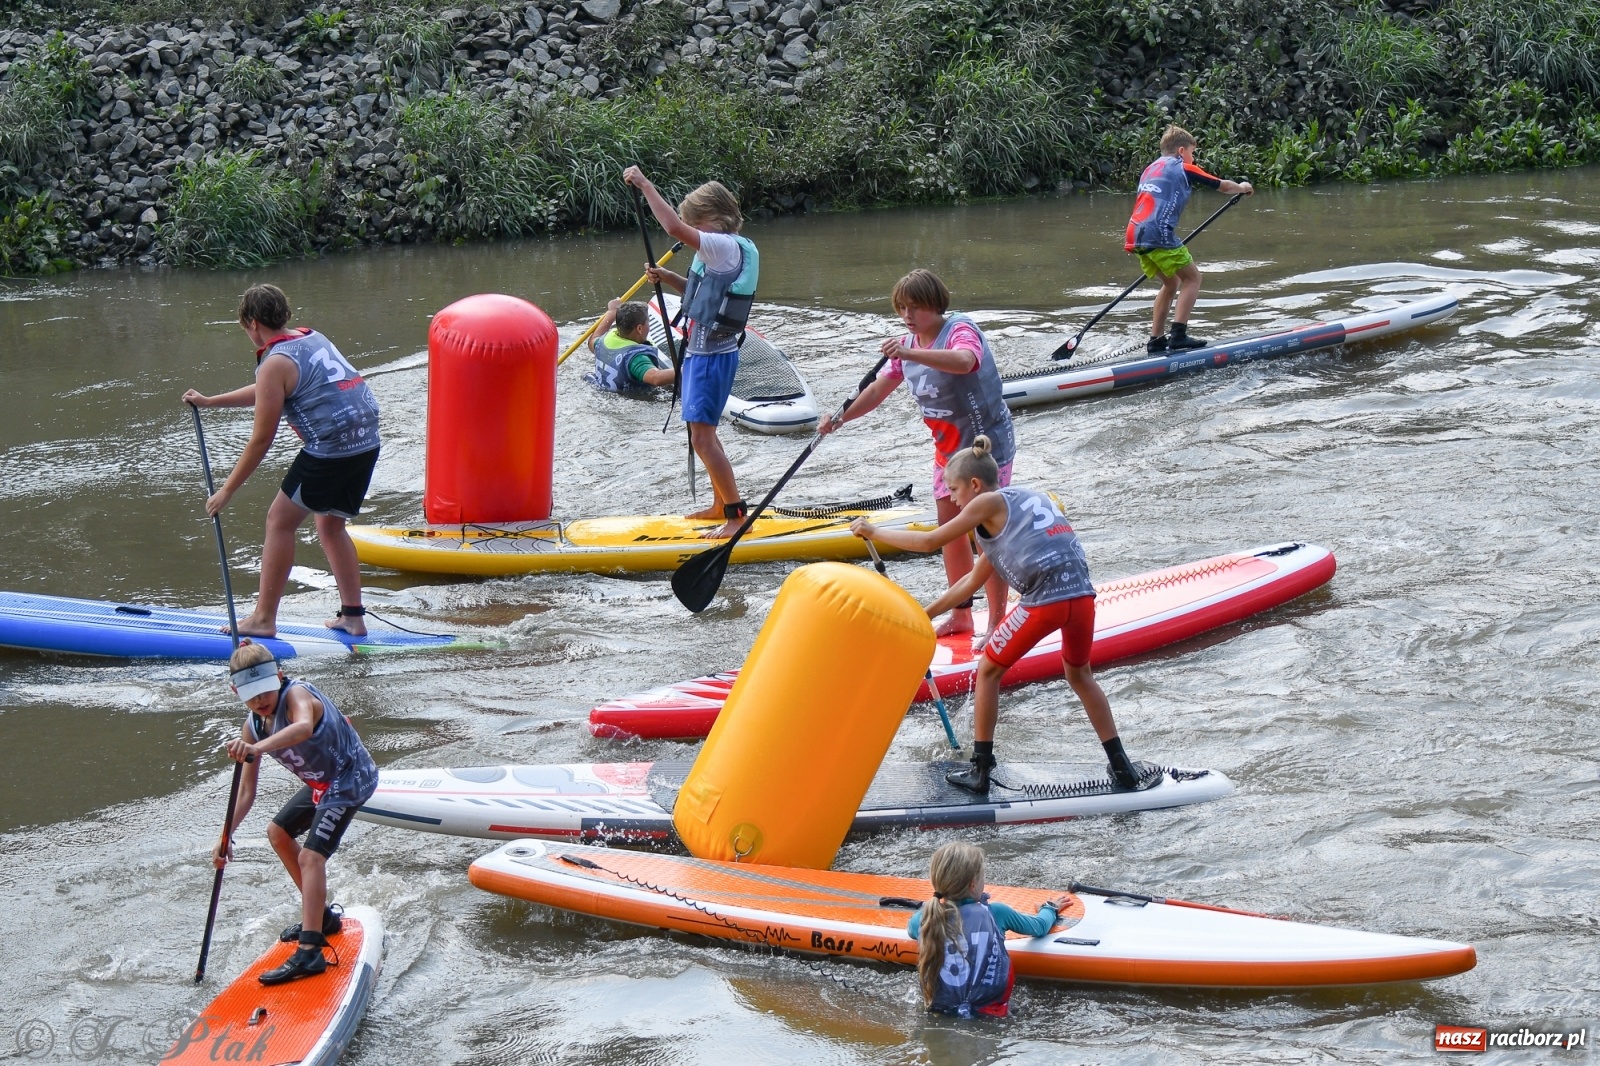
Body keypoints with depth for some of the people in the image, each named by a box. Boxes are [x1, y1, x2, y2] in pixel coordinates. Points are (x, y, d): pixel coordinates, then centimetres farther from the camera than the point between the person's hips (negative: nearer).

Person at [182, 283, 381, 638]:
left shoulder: (276, 363, -8)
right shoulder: (313, 339, 17)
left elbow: (261, 440, -7)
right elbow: (266, 394, 32)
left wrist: (226, 490, 1)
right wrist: (210, 402, 38)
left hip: (329, 450, -8)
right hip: (367, 445, 8)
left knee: (280, 521, 5)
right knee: (330, 525, 22)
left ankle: (263, 618, 6)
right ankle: (353, 616, 19)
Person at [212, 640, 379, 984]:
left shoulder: (297, 694, -27)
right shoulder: (253, 727, -4)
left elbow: (303, 727, -53)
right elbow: (246, 793, 0)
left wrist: (259, 746, -68)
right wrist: (226, 837, -11)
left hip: (349, 778, -10)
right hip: (323, 784, 10)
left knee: (310, 855, -22)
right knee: (278, 833, 24)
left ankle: (310, 953, -30)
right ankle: (321, 916, 37)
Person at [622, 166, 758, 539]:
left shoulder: (726, 247, -19)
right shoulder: (724, 250, 12)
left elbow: (674, 227, -30)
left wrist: (644, 184, -22)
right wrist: (668, 278, 11)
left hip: (712, 355, -11)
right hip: (703, 351, 11)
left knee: (702, 437, -11)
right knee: (703, 433, 20)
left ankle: (737, 514, -9)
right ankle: (722, 505, 32)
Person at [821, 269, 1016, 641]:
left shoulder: (960, 329, -19)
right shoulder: (908, 345, 6)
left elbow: (964, 361, -43)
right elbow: (878, 390, 9)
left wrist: (911, 354, -54)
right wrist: (840, 418, -5)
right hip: (948, 447, 9)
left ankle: (997, 625, -2)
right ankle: (960, 615, 25)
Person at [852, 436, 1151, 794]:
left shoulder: (989, 503, 7)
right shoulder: (1034, 497, 29)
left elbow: (929, 541, 8)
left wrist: (874, 532, 22)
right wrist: (924, 614, 39)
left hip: (1044, 601, -7)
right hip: (1082, 595, 7)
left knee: (988, 671, 15)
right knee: (1080, 675, 30)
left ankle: (981, 771, 18)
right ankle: (1122, 768, 29)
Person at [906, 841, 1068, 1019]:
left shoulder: (924, 917, -8)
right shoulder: (995, 913, -11)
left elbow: (911, 929, 19)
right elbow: (1040, 926, 8)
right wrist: (1050, 909, 29)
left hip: (939, 1010, 2)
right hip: (990, 1010, -2)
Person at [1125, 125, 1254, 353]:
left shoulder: (1150, 169, 27)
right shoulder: (1183, 168, 7)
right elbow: (1223, 186, 16)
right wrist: (1243, 187, 37)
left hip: (1135, 235, 8)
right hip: (1158, 233, -8)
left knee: (1171, 283, 22)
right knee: (1192, 277, 4)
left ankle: (1156, 340, 19)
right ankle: (1178, 335, -8)